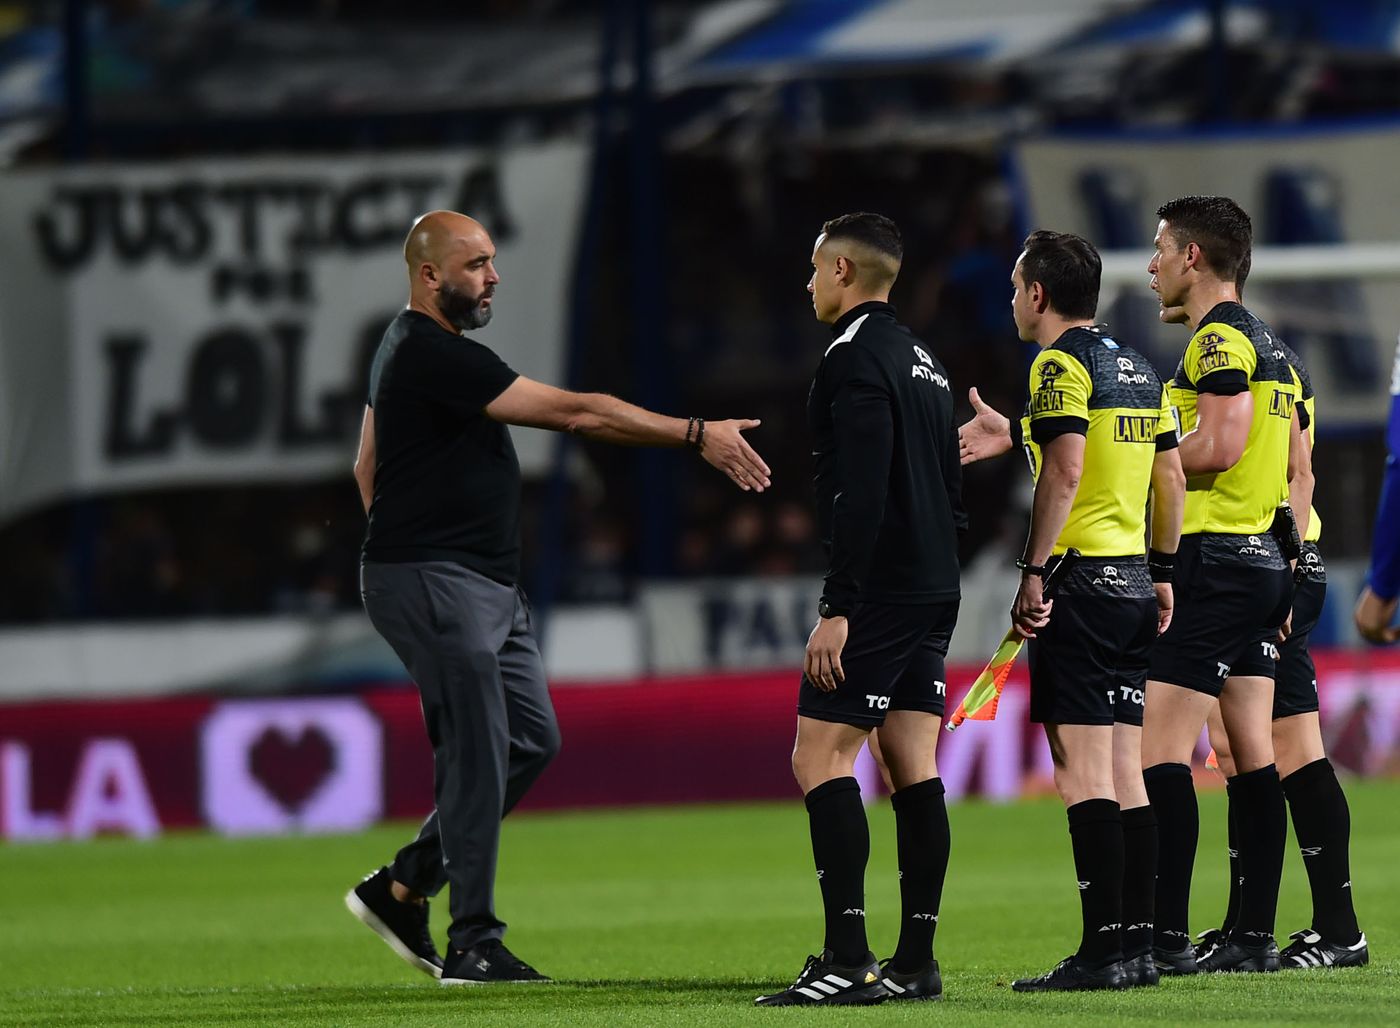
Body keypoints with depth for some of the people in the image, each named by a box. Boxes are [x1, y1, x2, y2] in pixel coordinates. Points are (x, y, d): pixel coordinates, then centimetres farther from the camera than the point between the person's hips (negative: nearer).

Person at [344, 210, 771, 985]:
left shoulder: (410, 350, 15)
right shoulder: (436, 358, -19)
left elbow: (367, 467, 24)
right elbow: (575, 413, -21)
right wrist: (697, 435, -19)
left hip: (488, 587, 11)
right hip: (436, 586, -11)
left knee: (531, 740, 10)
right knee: (479, 754, -8)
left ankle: (400, 890, 17)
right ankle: (473, 944, -4)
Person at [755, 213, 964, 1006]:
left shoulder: (856, 356, -11)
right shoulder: (923, 362, 18)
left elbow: (862, 495, -20)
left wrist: (837, 608, -21)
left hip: (880, 592, -9)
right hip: (934, 596, 9)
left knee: (821, 757, -9)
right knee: (915, 769, 8)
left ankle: (848, 961, -16)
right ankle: (916, 963, 7)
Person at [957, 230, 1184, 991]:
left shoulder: (1061, 364, -9)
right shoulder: (1138, 368, 16)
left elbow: (1066, 470, -19)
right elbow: (1172, 478, 17)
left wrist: (1033, 573, -18)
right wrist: (1163, 573, 23)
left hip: (1079, 584, -8)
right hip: (1134, 583, 8)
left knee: (1083, 770, -9)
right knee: (1125, 771, 9)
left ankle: (1103, 949, -13)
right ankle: (1137, 946, 8)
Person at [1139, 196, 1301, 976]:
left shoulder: (1219, 340, -11)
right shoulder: (1269, 346, 18)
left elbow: (1219, 445, -22)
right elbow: (1296, 466, 20)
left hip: (1213, 560, -10)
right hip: (1265, 559, 10)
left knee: (1162, 749, -11)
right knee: (1254, 753, 8)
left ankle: (1167, 937, -16)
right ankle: (1257, 935, 8)